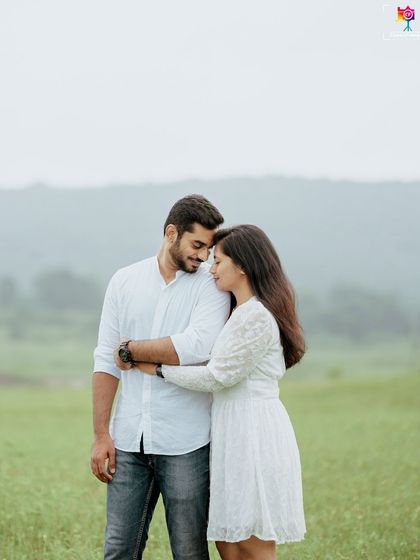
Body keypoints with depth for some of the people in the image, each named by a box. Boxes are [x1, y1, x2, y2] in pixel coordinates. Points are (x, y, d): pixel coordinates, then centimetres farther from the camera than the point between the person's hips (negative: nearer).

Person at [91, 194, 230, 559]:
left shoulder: (211, 284, -1)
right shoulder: (125, 281, 8)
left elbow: (197, 347, -18)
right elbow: (106, 362, 7)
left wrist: (131, 349, -6)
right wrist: (100, 434, 2)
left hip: (186, 443, -3)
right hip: (129, 440, 3)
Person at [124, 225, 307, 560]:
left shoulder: (256, 317, -16)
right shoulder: (242, 313, 17)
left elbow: (217, 376, -17)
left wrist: (158, 369, -7)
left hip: (254, 433, -10)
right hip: (237, 432, 10)